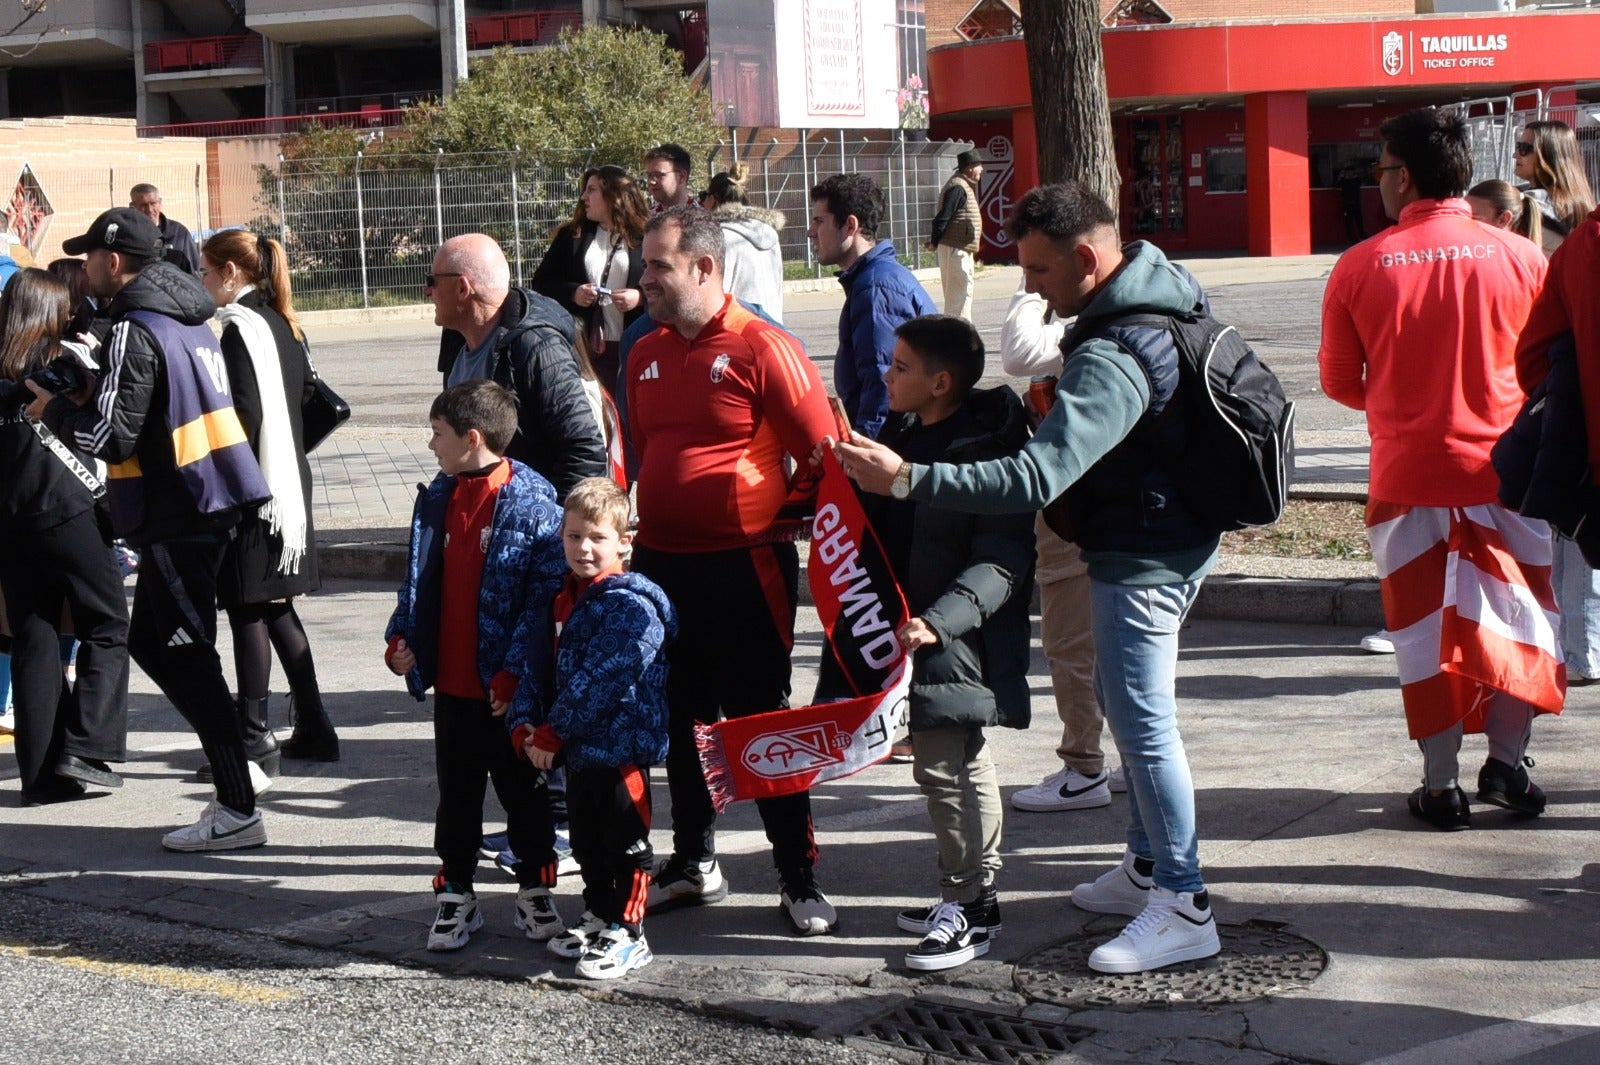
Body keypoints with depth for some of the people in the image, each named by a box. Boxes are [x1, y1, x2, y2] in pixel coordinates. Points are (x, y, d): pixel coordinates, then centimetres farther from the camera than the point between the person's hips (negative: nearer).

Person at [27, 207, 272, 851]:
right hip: (211, 498, 9)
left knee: (187, 656, -5)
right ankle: (232, 757, 20)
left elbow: (110, 436, -19)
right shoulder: (188, 318, 14)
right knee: (151, 641, 19)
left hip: (176, 512, -9)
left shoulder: (134, 332, -15)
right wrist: (78, 399, 17)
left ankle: (238, 811, -5)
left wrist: (54, 410, -1)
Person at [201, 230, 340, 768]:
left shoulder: (240, 327, -14)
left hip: (254, 487, -9)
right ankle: (313, 728, 18)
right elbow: (308, 393, 16)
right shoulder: (282, 324, 12)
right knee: (275, 608, 15)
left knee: (247, 609, -2)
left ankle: (255, 738, 2)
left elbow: (246, 414, -20)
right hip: (289, 479, 9)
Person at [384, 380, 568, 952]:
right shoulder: (437, 499, 7)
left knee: (522, 790, 9)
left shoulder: (533, 504, -14)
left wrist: (516, 670, -19)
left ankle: (535, 893, 22)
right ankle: (455, 895, 23)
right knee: (456, 792, 13)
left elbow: (545, 596, -16)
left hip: (509, 688, -6)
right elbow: (419, 577, 15)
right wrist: (401, 637, 1)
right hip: (451, 684, 6)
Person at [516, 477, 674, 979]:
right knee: (587, 838, 18)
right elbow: (546, 666, 15)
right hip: (578, 747, 9)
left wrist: (553, 733, -17)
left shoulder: (630, 606, -18)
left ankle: (626, 933, 8)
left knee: (625, 842, 1)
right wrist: (527, 727, 3)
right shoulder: (566, 597, 10)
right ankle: (598, 915, 32)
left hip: (621, 744, -9)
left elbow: (599, 682, -21)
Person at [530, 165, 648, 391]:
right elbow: (542, 282, 12)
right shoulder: (572, 235, 13)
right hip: (583, 345, 2)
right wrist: (572, 293, -6)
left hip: (633, 347, -2)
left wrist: (641, 297, -14)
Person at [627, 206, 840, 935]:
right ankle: (693, 863, 27)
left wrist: (784, 520, -9)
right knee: (681, 717, 14)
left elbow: (824, 457, -10)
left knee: (761, 720, 0)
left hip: (742, 565, -6)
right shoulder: (646, 356, 9)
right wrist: (642, 532, 15)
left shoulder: (763, 349, -11)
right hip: (659, 564, 6)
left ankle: (799, 876, 10)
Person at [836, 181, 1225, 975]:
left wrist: (907, 479, -39)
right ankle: (1147, 864, 33)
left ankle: (1184, 907, 4)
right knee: (1127, 706, 20)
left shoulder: (1114, 359, -31)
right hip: (1171, 537, 11)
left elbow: (1035, 478, -38)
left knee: (1142, 724, -4)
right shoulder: (1161, 295, 2)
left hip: (1140, 560, -11)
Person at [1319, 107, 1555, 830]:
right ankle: (1505, 762, 12)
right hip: (1505, 468, 0)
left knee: (1423, 627, 9)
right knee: (1522, 619, 15)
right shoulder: (1521, 257, -5)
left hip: (1407, 474, 0)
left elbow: (1340, 382, 5)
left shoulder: (1360, 266, -5)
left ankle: (1441, 786, 12)